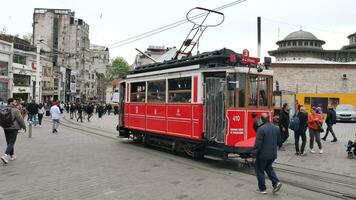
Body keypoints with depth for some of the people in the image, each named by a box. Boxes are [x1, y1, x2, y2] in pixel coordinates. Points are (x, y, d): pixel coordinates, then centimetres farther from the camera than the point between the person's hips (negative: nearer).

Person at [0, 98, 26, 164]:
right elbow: (20, 119, -11)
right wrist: (24, 126, 2)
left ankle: (12, 156, 25)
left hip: (6, 128, 7)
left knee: (9, 143, 16)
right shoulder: (15, 110, -13)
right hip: (13, 128, -7)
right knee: (11, 143, -4)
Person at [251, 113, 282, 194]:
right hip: (273, 154, 7)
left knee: (259, 169, 9)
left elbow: (258, 143, -20)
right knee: (268, 167, 27)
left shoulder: (261, 129, -20)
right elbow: (278, 141, 13)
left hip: (263, 154, -7)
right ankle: (276, 182, 11)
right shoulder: (276, 128, 4)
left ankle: (262, 189, 15)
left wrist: (254, 153, -10)